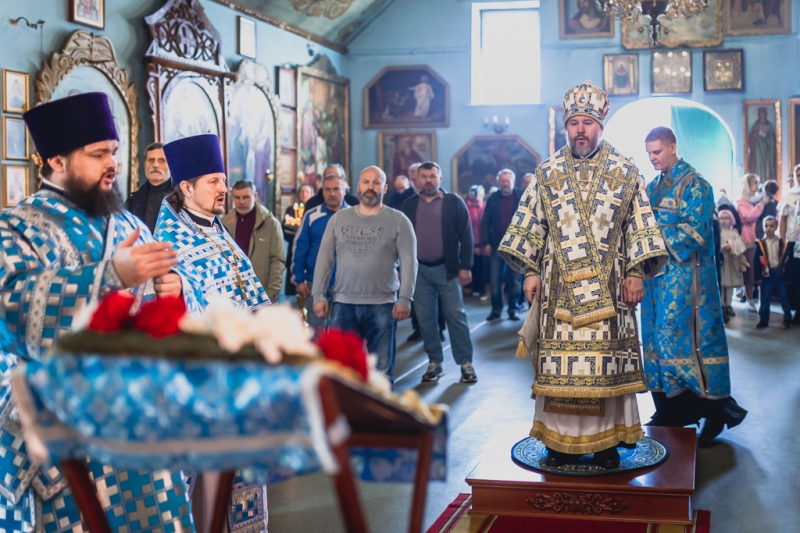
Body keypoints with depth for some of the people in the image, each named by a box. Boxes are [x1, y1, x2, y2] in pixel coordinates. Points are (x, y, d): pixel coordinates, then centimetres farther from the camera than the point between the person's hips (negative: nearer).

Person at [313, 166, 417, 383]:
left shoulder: (398, 220, 1)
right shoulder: (339, 218, 8)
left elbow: (409, 262, -3)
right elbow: (324, 259, 8)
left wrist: (404, 299, -12)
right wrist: (319, 295, 1)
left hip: (382, 304, -2)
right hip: (343, 303, 2)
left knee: (381, 370, 5)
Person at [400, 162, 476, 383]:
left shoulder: (454, 202, -1)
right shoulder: (409, 205, 8)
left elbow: (466, 236, -3)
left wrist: (465, 266, -9)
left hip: (447, 268, -3)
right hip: (419, 270, 3)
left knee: (456, 316, 0)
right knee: (425, 319, 6)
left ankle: (466, 363, 7)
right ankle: (434, 363, 15)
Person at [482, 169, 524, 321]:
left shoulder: (522, 197, -1)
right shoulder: (493, 199, 4)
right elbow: (485, 222, 4)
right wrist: (486, 243, -3)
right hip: (497, 244, 2)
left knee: (514, 279, 5)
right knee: (495, 279, 3)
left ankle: (513, 309, 13)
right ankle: (496, 309, 11)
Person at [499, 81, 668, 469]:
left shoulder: (625, 173, 5)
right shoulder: (547, 174, 7)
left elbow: (640, 227, 4)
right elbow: (530, 226, 8)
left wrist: (636, 273, -4)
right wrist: (530, 271, 1)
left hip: (607, 286, -1)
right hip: (559, 285, 1)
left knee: (607, 359, 1)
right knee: (561, 359, 1)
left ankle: (607, 439, 10)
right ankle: (563, 439, 10)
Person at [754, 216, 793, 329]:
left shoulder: (782, 243, 1)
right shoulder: (760, 244, -2)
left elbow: (786, 259, 2)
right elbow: (757, 261, -3)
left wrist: (784, 272, -4)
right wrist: (758, 276, -7)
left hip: (779, 274, 0)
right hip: (766, 274, 0)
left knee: (784, 297, 6)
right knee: (765, 299, 5)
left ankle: (788, 319, 17)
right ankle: (763, 320, 14)